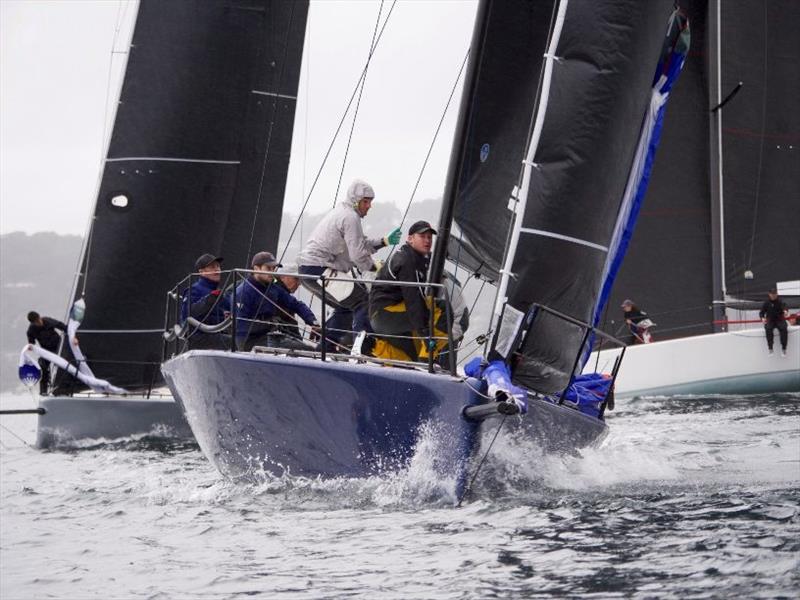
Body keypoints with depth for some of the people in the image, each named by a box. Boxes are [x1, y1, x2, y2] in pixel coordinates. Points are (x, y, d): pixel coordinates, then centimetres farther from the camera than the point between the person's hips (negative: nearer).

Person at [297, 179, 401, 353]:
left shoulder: (342, 212, 21)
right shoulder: (350, 217, -13)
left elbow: (360, 243, 23)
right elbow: (358, 253, -16)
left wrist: (385, 241, 12)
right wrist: (375, 267, -1)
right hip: (319, 270, -11)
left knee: (346, 307, 24)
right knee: (364, 303, -13)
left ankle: (325, 347, 26)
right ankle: (363, 350, -19)